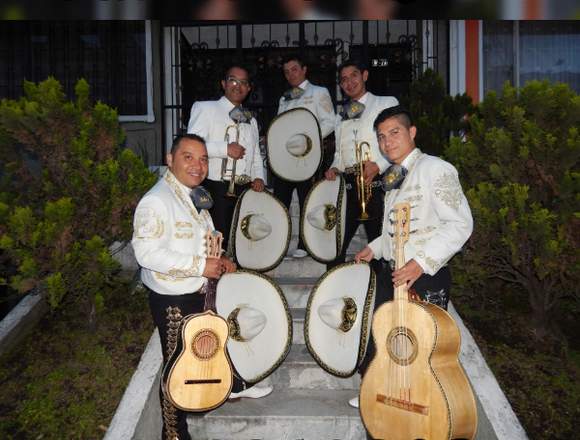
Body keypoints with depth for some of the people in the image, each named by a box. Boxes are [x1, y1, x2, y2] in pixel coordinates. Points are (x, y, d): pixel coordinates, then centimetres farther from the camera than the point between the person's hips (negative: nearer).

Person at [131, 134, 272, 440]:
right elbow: (146, 252, -30)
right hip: (172, 299, -9)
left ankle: (232, 385, 53)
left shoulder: (195, 197, 8)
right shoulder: (156, 201, -23)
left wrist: (219, 260, 2)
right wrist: (201, 266, -27)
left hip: (200, 292, 9)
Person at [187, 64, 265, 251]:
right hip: (215, 189, -6)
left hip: (245, 191, 6)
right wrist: (226, 149, -18)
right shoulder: (205, 108, 3)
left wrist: (258, 177, 8)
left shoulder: (250, 119, 24)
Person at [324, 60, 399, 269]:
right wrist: (335, 167, 6)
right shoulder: (341, 116, 25)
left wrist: (379, 165, -16)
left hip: (376, 182, -5)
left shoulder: (387, 103, 8)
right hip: (347, 185, 5)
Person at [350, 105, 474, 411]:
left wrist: (421, 263, -26)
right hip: (390, 273, 8)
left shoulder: (435, 169, -12)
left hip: (425, 280, -8)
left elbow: (460, 224, -20)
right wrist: (375, 248, 14)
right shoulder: (394, 177, 15)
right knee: (377, 340, 16)